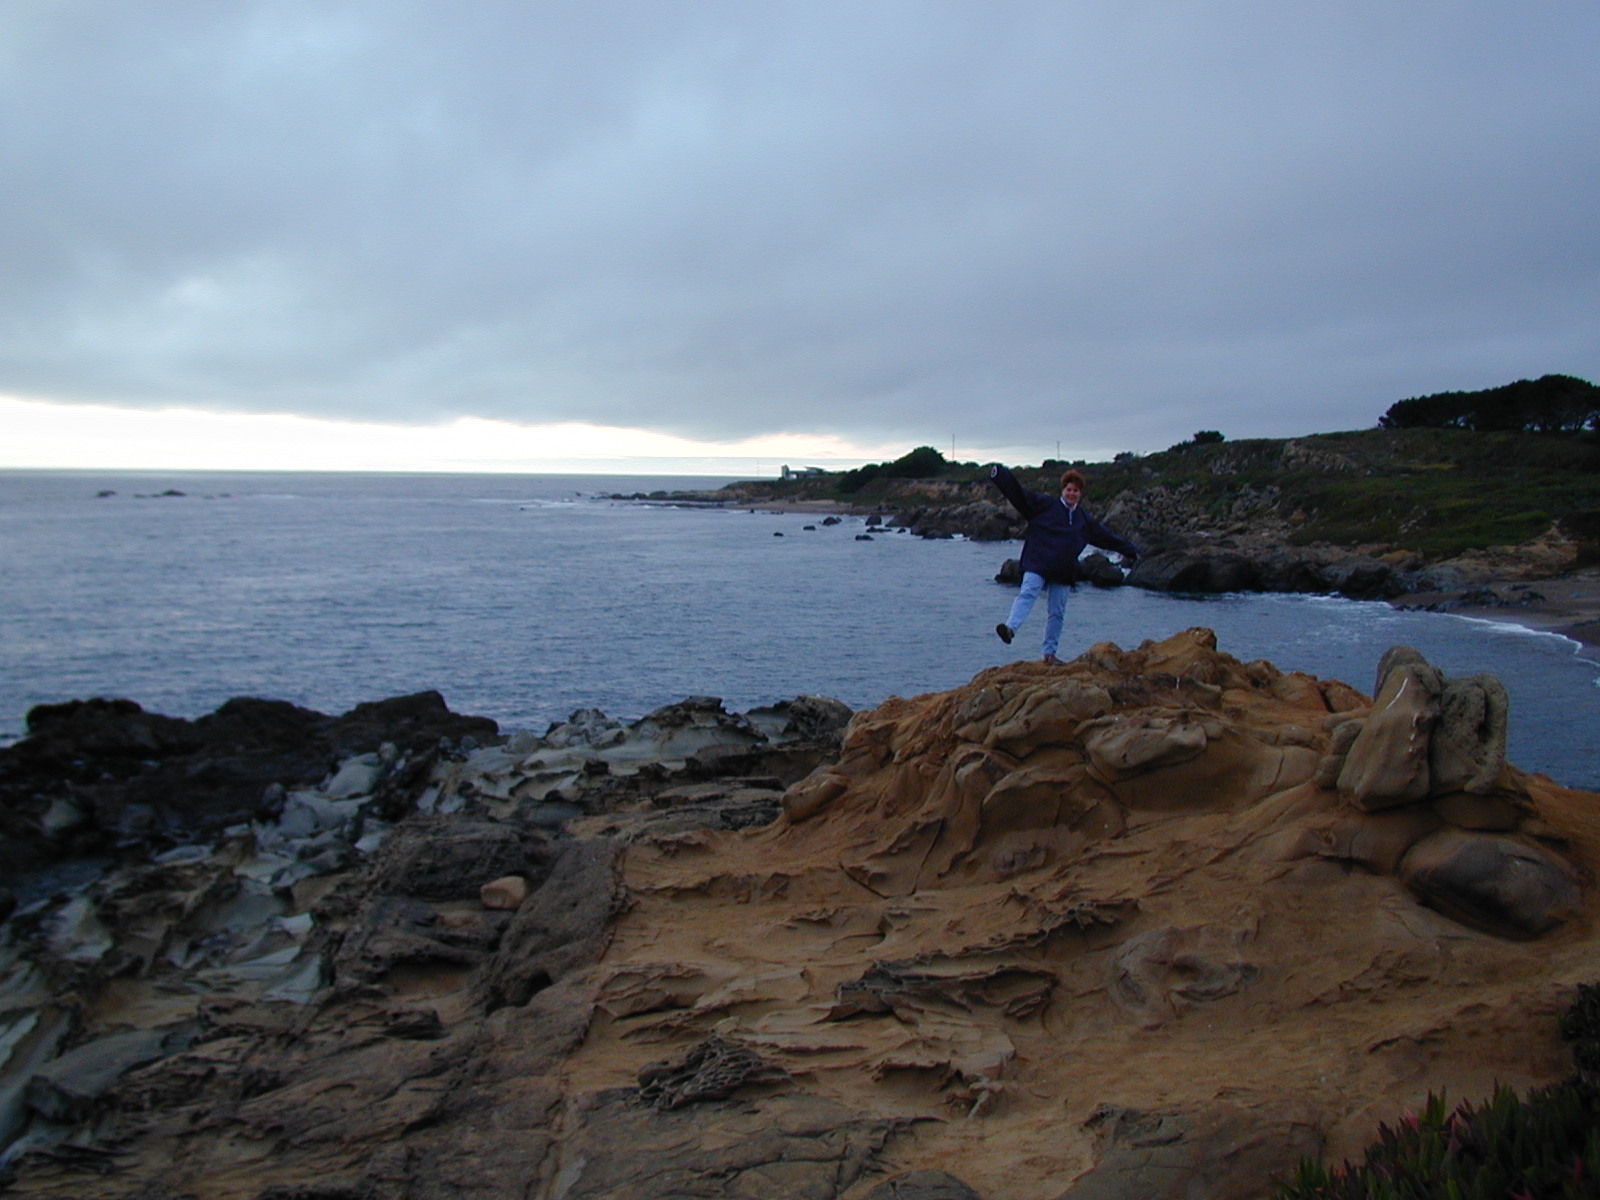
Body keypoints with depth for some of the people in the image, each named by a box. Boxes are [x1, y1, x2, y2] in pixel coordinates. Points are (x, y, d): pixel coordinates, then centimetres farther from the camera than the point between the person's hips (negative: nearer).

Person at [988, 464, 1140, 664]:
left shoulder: (1085, 519, 17)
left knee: (1057, 613, 5)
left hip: (1064, 571, 4)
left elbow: (1106, 537, 28)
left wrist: (1129, 550, 34)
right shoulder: (1045, 504, 3)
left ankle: (1050, 652, 11)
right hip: (1038, 564, -4)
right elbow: (1019, 494, -5)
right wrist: (999, 475, -17)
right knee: (1027, 594, -26)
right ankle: (1010, 628, -44)